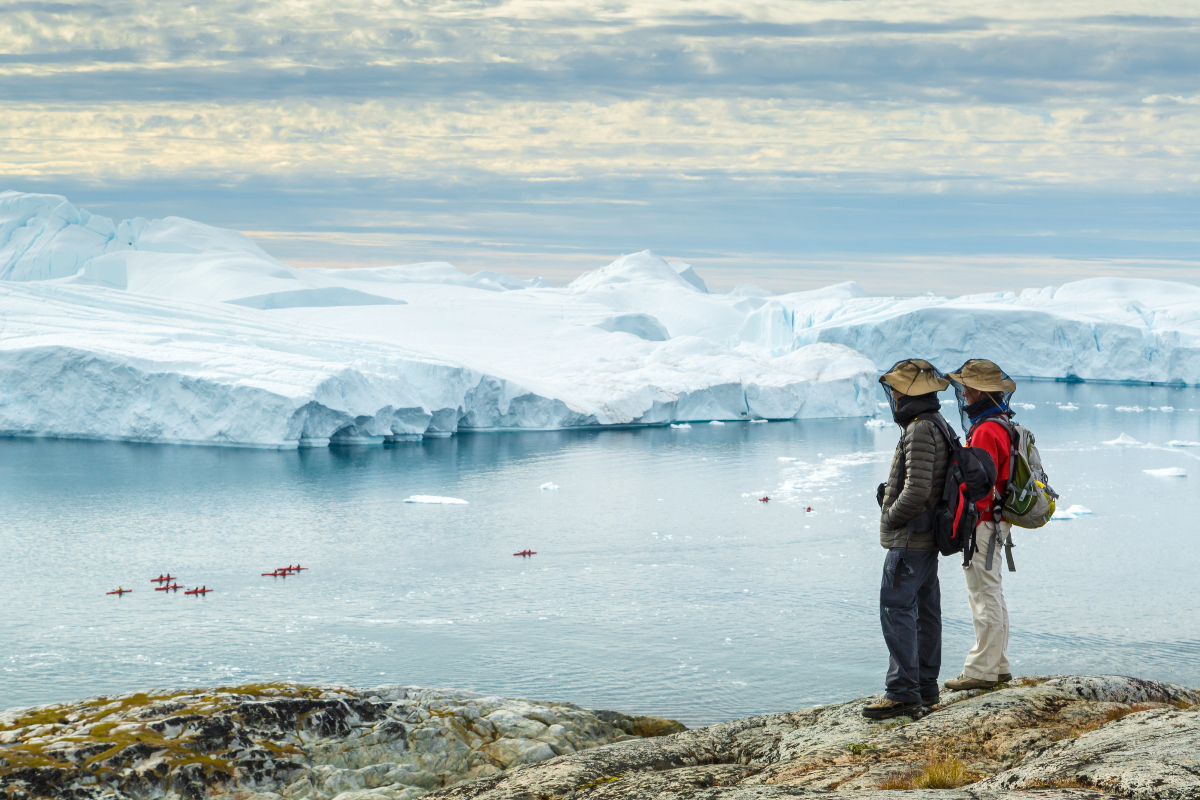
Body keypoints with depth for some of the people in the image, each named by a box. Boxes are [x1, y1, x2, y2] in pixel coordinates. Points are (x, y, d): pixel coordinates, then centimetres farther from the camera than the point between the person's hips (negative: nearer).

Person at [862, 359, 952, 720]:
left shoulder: (920, 431, -19)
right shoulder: (937, 427, 13)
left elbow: (917, 491, -26)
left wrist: (891, 517, -11)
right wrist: (890, 492, 13)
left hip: (909, 540, -10)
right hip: (927, 539, 10)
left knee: (895, 611, -9)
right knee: (925, 611, 14)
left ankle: (903, 692, -10)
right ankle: (926, 685, 20)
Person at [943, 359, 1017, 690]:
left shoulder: (986, 432, -20)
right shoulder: (1001, 426, 14)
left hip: (982, 526, -11)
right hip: (995, 523, 11)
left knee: (985, 599, -5)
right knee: (993, 597, 16)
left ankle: (980, 671, 0)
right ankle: (998, 666, 23)